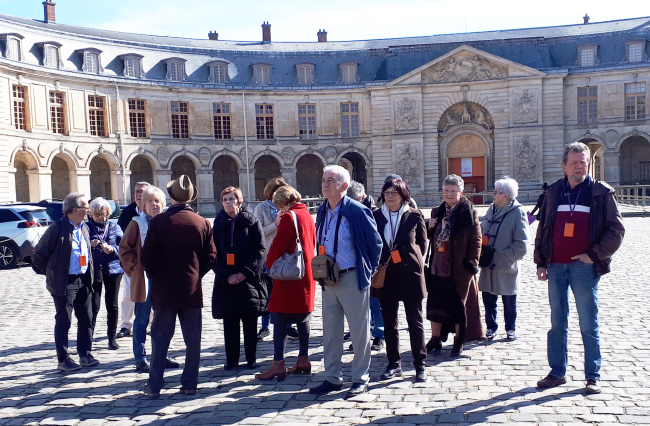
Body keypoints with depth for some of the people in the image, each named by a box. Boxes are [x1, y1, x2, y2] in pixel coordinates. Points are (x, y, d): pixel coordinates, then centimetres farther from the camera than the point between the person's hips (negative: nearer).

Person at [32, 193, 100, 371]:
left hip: (83, 281, 7)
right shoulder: (57, 229, -12)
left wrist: (89, 276, 14)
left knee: (86, 320, 10)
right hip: (64, 282, -7)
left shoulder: (84, 228, 10)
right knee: (63, 322, 2)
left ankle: (85, 355, 21)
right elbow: (39, 254, -6)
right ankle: (63, 360, 12)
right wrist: (49, 273, 1)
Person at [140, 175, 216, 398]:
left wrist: (155, 278, 10)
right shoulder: (202, 223, -2)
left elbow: (147, 258, -7)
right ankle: (190, 384, 14)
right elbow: (210, 258, 1)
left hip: (164, 290, -1)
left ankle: (154, 386, 13)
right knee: (192, 340, 9)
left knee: (160, 339, 8)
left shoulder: (158, 222, -9)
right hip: (192, 290, 1)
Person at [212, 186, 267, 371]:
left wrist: (245, 272, -14)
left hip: (249, 280, -2)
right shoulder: (218, 224, 8)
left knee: (250, 322, 4)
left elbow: (260, 251, -4)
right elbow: (214, 255, 4)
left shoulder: (252, 222, 1)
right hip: (226, 283, 2)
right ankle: (231, 359, 16)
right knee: (229, 323, 5)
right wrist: (227, 276, -9)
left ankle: (251, 358, 15)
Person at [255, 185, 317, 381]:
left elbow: (278, 246, -15)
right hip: (307, 275, 9)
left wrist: (270, 264, 0)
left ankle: (278, 364, -7)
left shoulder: (289, 217, -13)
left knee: (280, 319, -5)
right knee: (302, 318, 14)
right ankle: (303, 359, 20)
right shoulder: (308, 215, 11)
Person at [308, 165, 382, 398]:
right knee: (330, 330, 13)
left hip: (353, 279, -6)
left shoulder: (357, 211, -14)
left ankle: (361, 378, 19)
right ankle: (332, 377, 25)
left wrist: (368, 272, -1)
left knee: (359, 331, 5)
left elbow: (375, 244, -7)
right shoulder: (322, 211, 6)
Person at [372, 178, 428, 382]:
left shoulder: (414, 216, -2)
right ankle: (394, 364, 21)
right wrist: (378, 264, -1)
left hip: (410, 274, -2)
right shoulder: (376, 216, 4)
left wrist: (412, 260, 0)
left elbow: (423, 243, 5)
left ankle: (420, 365, 16)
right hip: (386, 275, 3)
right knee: (389, 322, 9)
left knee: (415, 321, 5)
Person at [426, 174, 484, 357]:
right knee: (435, 303, 10)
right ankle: (435, 339, 25)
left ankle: (458, 342, 21)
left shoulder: (469, 212, -6)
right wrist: (429, 228, -1)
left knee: (458, 305, 7)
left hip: (460, 268, -5)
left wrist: (471, 263, -11)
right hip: (438, 267, 5)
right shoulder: (437, 212, 11)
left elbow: (476, 240, -6)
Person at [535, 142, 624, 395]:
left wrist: (594, 254, -10)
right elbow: (543, 229, 14)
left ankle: (593, 376, 14)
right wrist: (541, 261, 8)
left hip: (584, 267, -3)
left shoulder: (602, 192, 0)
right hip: (555, 267, 4)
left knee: (588, 324, 3)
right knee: (557, 323, 10)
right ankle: (557, 372, 20)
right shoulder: (554, 192, 10)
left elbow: (616, 229, -2)